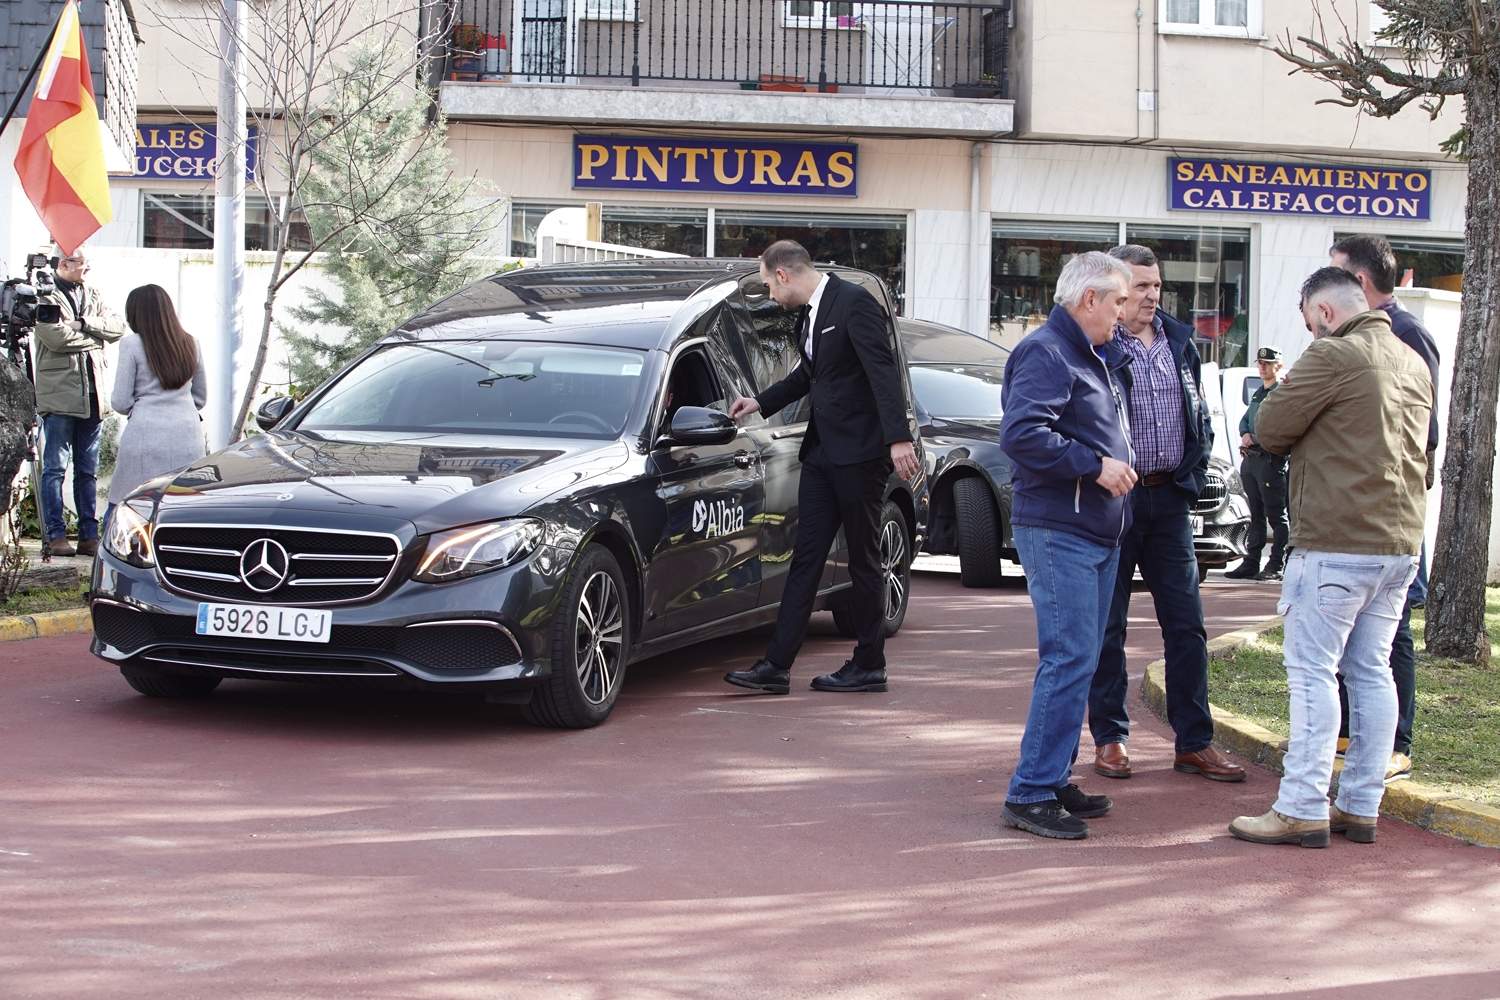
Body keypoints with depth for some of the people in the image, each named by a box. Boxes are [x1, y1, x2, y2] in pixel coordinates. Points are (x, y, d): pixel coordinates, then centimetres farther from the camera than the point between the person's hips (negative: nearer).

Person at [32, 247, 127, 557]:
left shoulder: (92, 297, 17)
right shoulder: (46, 298, -2)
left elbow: (118, 328, 5)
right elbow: (55, 336, -16)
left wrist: (84, 323, -10)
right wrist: (94, 333, -4)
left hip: (91, 397, 6)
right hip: (59, 395, -6)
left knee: (88, 471, 9)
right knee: (55, 468, -5)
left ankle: (89, 535, 13)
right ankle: (55, 535, -1)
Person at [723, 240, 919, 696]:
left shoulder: (854, 303, -13)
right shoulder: (809, 313, 14)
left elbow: (884, 371, -20)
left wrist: (898, 437, -27)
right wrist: (760, 402, 33)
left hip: (859, 453, -9)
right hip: (822, 451, 9)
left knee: (863, 560, 2)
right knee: (805, 558, 6)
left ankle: (869, 666, 12)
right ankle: (776, 666, 5)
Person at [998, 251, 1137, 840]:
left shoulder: (1092, 357, 20)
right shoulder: (1046, 353, -13)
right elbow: (1021, 434, -25)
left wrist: (1117, 466, 15)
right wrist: (1095, 465, -21)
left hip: (1098, 533, 10)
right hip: (1058, 532, -10)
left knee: (1080, 662, 13)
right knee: (1069, 661, -13)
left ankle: (1053, 779, 20)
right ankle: (1029, 795, -10)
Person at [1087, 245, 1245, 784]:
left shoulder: (1180, 342, 12)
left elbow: (1200, 417, 19)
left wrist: (1193, 474, 10)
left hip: (1169, 497, 5)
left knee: (1186, 623, 5)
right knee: (1107, 625, 3)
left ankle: (1194, 742, 11)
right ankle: (1109, 738, 13)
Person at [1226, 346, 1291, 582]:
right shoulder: (1258, 394, 21)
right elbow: (1244, 420, 24)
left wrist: (1256, 438, -15)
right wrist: (1245, 435, 2)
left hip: (1271, 459, -9)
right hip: (1250, 458, 9)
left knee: (1277, 516, -5)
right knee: (1256, 515, 11)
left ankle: (1276, 566, -5)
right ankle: (1251, 563, 14)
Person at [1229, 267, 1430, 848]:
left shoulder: (1332, 355, -11)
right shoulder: (1414, 363, 14)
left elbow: (1268, 429, -9)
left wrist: (1306, 437, 12)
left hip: (1336, 543, -8)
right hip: (1401, 542, 8)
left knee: (1313, 672, -4)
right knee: (1372, 672, 11)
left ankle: (1302, 810, -5)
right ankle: (1361, 806, 15)